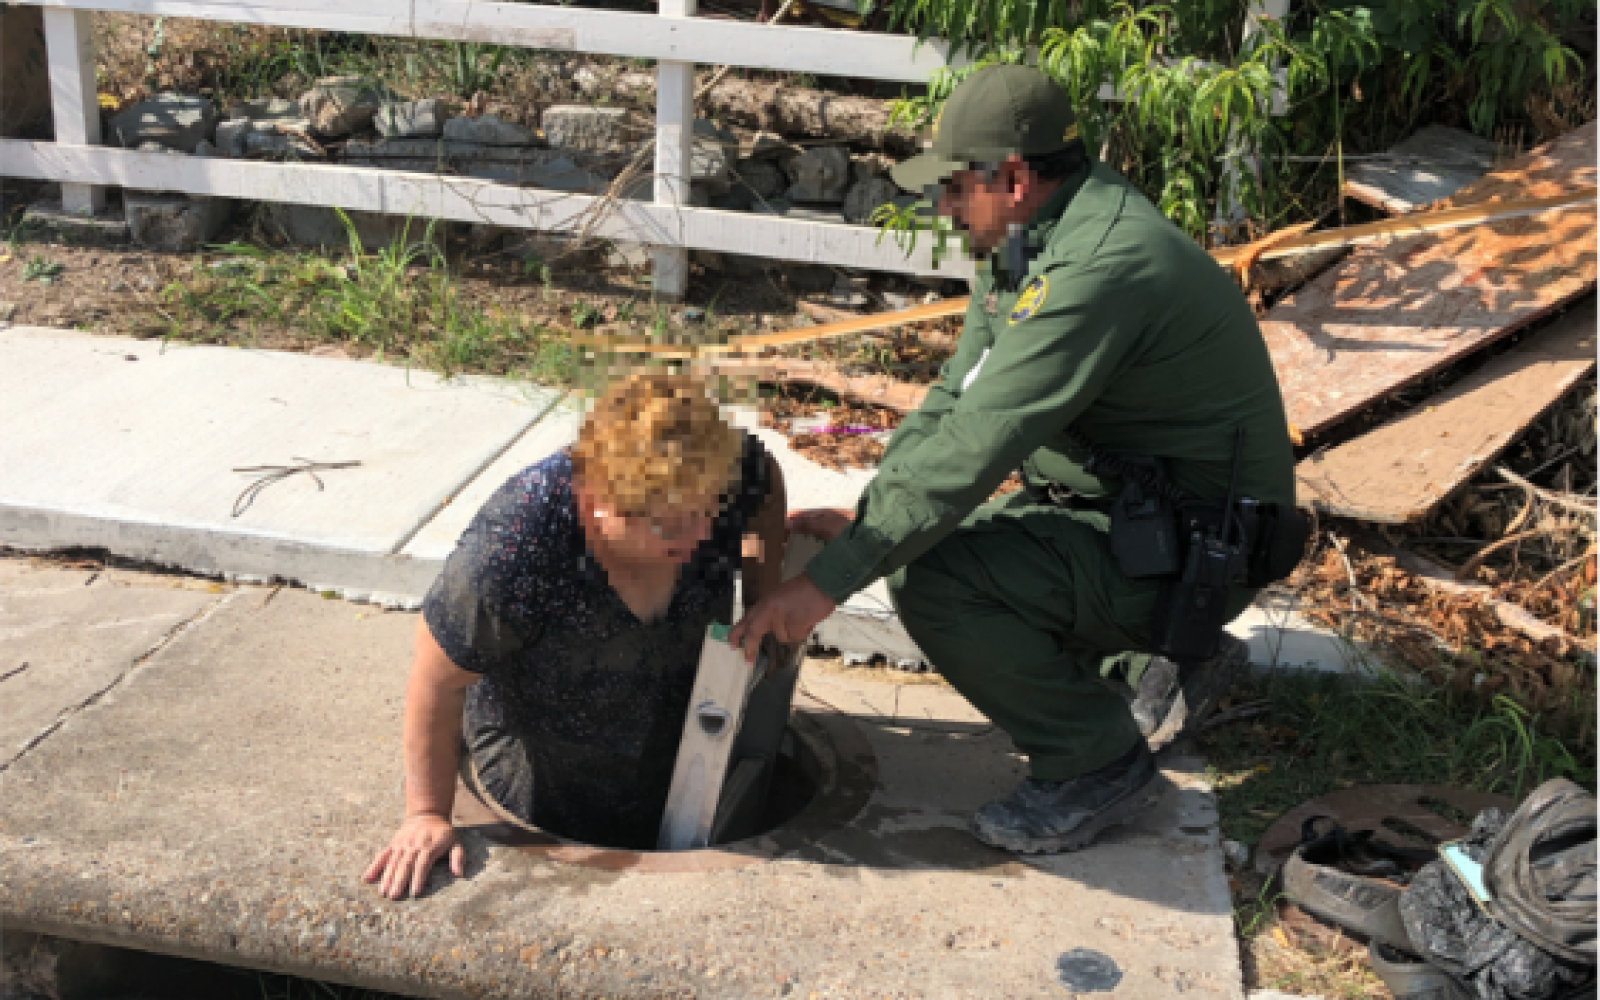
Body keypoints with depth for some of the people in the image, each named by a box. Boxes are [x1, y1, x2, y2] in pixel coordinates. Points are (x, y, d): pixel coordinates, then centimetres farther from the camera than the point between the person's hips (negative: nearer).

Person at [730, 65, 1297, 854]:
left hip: (1196, 545, -10)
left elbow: (975, 444, -32)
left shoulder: (1099, 269, -27)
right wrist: (861, 516, -5)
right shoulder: (1030, 244, 6)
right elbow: (956, 399, 8)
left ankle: (1098, 763, -4)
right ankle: (1167, 655, 21)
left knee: (934, 578, -25)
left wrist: (829, 579, -29)